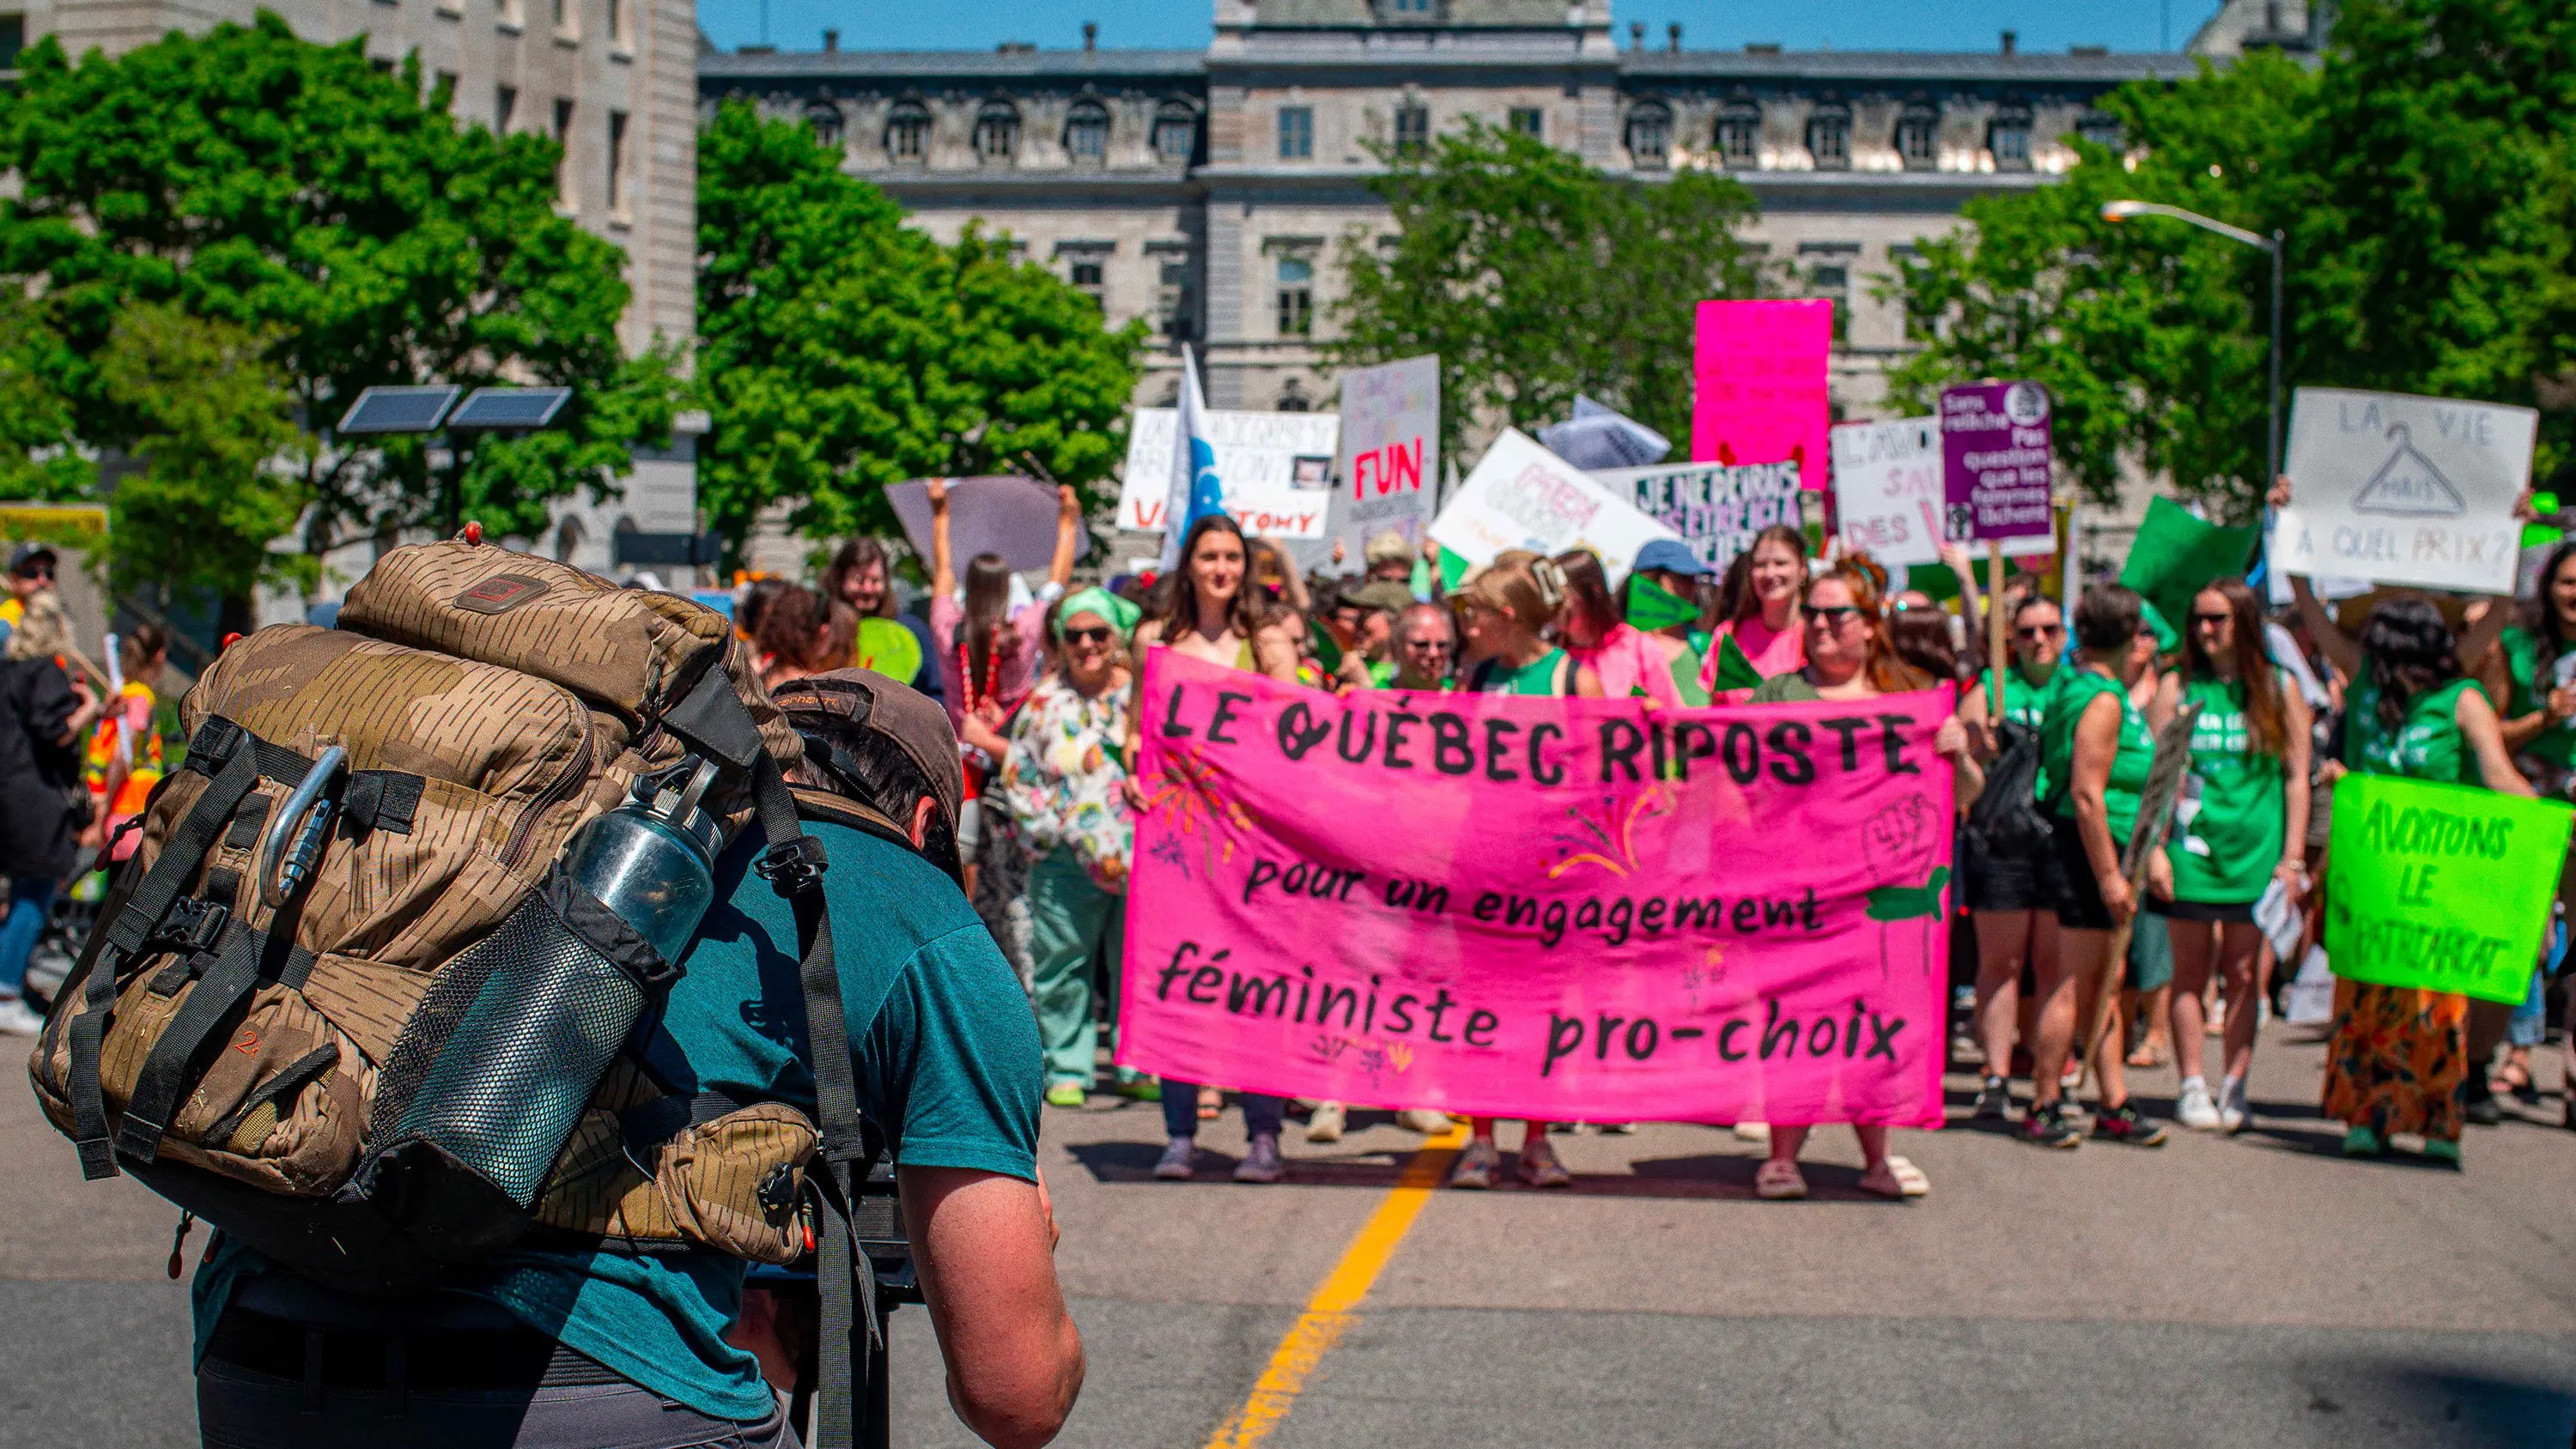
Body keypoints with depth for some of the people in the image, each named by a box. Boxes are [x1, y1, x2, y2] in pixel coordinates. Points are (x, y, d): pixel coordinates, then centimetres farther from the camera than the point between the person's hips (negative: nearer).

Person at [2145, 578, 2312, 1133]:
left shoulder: (2280, 690, 5)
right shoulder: (2177, 687, 4)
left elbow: (2297, 777, 6)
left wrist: (2292, 856, 0)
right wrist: (2155, 848, -6)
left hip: (2255, 850, 1)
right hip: (2191, 844, 0)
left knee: (2243, 975, 3)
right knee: (2190, 974, 1)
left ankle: (2234, 1088, 9)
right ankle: (2192, 1087, 7)